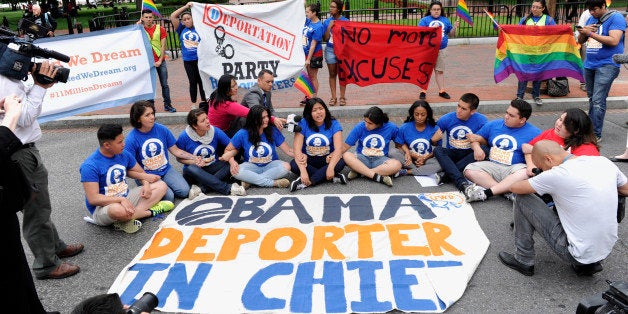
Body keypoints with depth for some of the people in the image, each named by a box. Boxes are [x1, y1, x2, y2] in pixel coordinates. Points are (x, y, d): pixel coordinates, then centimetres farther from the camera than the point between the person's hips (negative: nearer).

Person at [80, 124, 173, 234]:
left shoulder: (124, 155, 2)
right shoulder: (89, 166, -18)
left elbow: (141, 173, 13)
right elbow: (93, 199, -23)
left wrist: (146, 185, -10)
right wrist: (121, 200, -33)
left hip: (126, 198, 8)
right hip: (103, 206, -8)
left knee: (161, 185, 0)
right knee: (118, 210, -43)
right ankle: (151, 211, -12)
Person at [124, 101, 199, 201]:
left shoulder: (162, 129, -3)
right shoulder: (132, 139, -14)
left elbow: (175, 150, 6)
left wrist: (194, 158, -8)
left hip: (166, 170, 4)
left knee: (184, 191, -17)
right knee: (168, 197, -23)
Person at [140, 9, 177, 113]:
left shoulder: (160, 29, 2)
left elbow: (163, 46, 0)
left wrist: (160, 61, -7)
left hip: (160, 61, 0)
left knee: (164, 84, 4)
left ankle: (167, 104, 12)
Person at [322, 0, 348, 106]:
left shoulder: (346, 21, -3)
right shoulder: (327, 22, 3)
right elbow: (325, 39, -1)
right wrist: (329, 27, -11)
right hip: (330, 50, 2)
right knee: (332, 74, 7)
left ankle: (342, 97, 12)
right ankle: (333, 97, 13)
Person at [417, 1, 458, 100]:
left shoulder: (445, 20, 11)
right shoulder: (425, 20, -1)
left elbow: (451, 34, 15)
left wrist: (454, 27, -5)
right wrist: (432, 28, -24)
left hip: (440, 50, 3)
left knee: (440, 70, 10)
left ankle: (442, 91, 17)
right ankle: (423, 91, 8)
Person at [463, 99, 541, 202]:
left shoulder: (534, 133, 3)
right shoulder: (494, 125, 13)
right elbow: (476, 139, 18)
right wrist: (477, 147, -5)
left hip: (515, 168, -3)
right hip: (492, 166, 3)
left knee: (526, 172, -38)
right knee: (469, 170, -25)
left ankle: (485, 192, -38)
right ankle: (507, 191, -32)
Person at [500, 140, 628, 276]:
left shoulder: (557, 175, -19)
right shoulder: (603, 161, -1)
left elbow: (514, 188, -7)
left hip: (578, 254, -7)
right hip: (606, 249, 7)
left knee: (522, 199, -1)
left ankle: (523, 261, 10)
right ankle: (590, 263, 22)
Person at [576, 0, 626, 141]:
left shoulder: (616, 18, -7)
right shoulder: (591, 19, 14)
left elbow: (614, 41, -19)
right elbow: (580, 41, 17)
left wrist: (590, 33, -19)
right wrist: (583, 31, -5)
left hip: (606, 66, -7)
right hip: (589, 65, 7)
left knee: (598, 102, -11)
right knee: (592, 99, 13)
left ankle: (596, 134, -8)